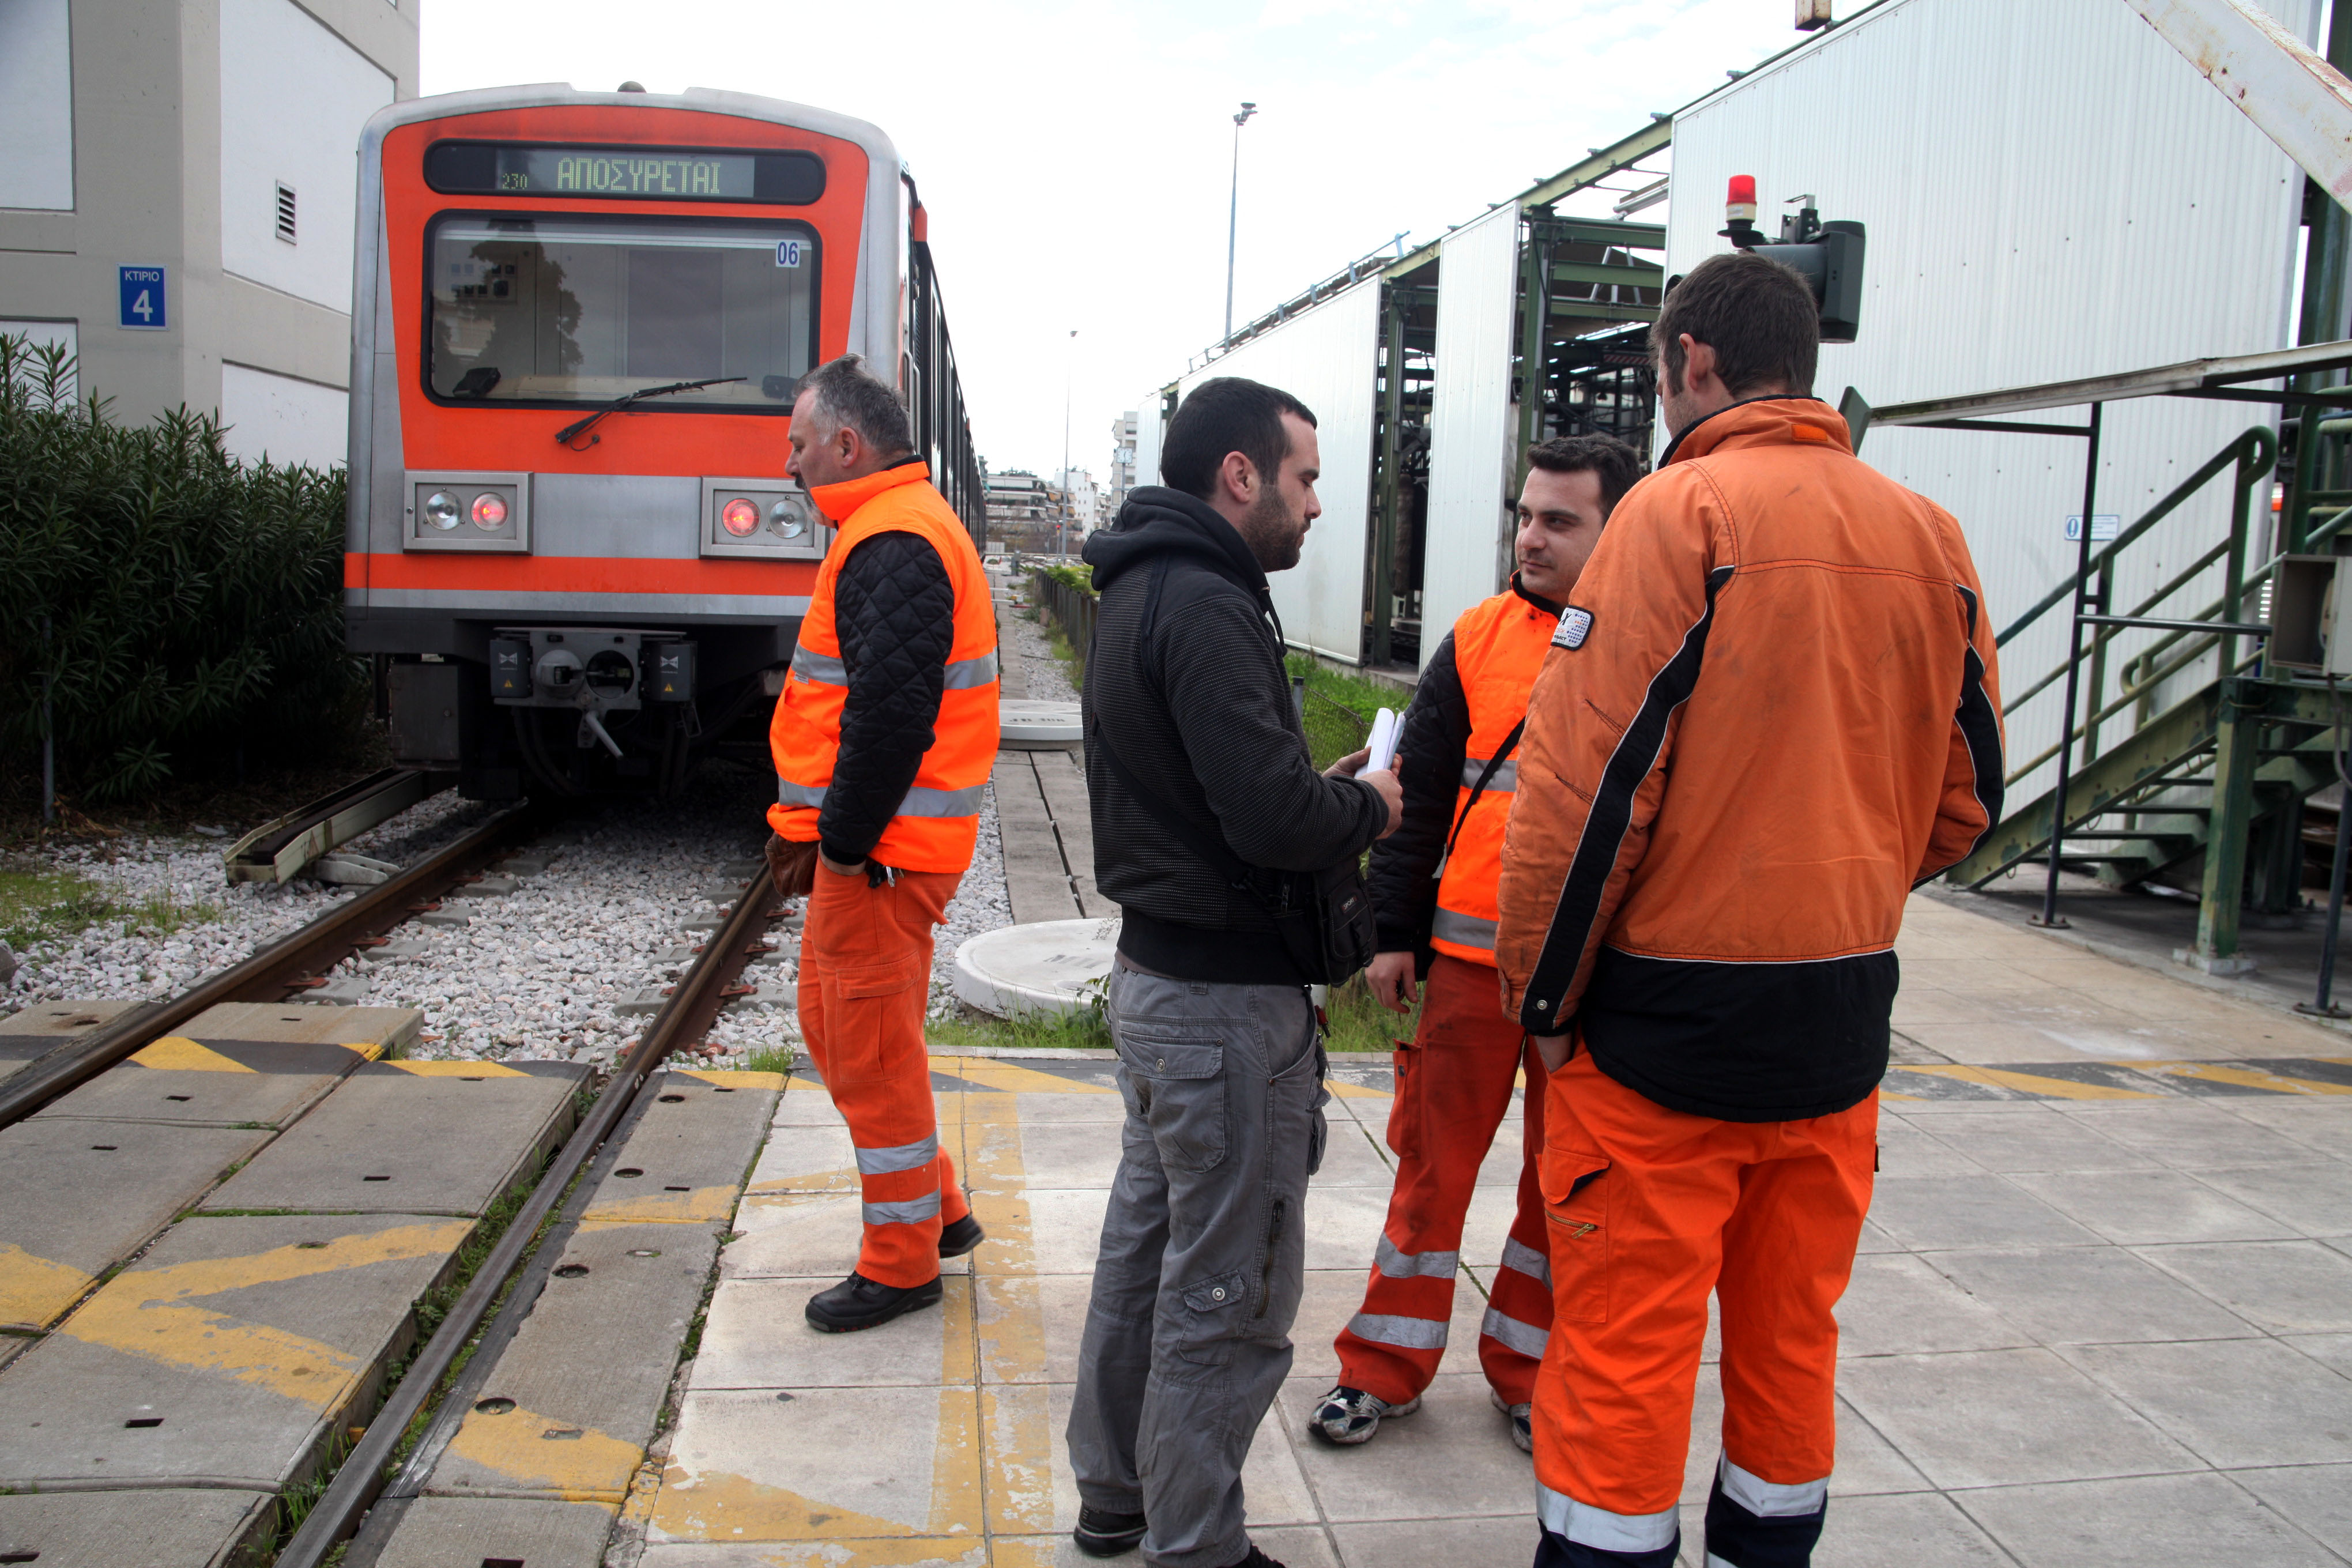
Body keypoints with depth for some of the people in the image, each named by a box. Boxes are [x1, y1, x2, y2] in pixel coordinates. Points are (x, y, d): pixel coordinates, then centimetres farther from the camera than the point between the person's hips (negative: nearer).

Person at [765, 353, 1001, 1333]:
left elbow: (891, 712, -26)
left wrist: (843, 839, -18)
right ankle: (936, 1211, 30)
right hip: (870, 841, 11)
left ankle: (902, 1264, 16)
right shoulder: (906, 528, 16)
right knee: (835, 1025, 20)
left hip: (880, 851, -11)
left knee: (872, 1052, 1)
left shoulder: (893, 548, -19)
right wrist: (812, 818, 17)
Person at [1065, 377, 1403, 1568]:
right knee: (1229, 1290, 2)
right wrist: (1368, 807, -9)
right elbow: (1275, 817, -28)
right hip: (1228, 1000, -11)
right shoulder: (1206, 606, -21)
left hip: (1157, 970, 11)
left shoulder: (1141, 594, 12)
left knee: (1145, 1244, 21)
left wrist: (1323, 792, 7)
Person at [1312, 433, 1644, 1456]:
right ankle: (1388, 1362, 24)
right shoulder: (1480, 637, 3)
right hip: (1470, 952, 1)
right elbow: (1420, 792, 6)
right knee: (1433, 1157, 9)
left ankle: (1526, 1367, 30)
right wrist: (1395, 932, 3)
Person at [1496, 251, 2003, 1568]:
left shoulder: (1683, 507, -12)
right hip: (1842, 1018, 6)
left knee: (1625, 1342, 4)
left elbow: (1588, 778, -16)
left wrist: (1540, 987, -6)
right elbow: (1967, 794, 11)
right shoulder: (1930, 535, 5)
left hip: (1670, 1016, -6)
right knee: (1793, 1331, 19)